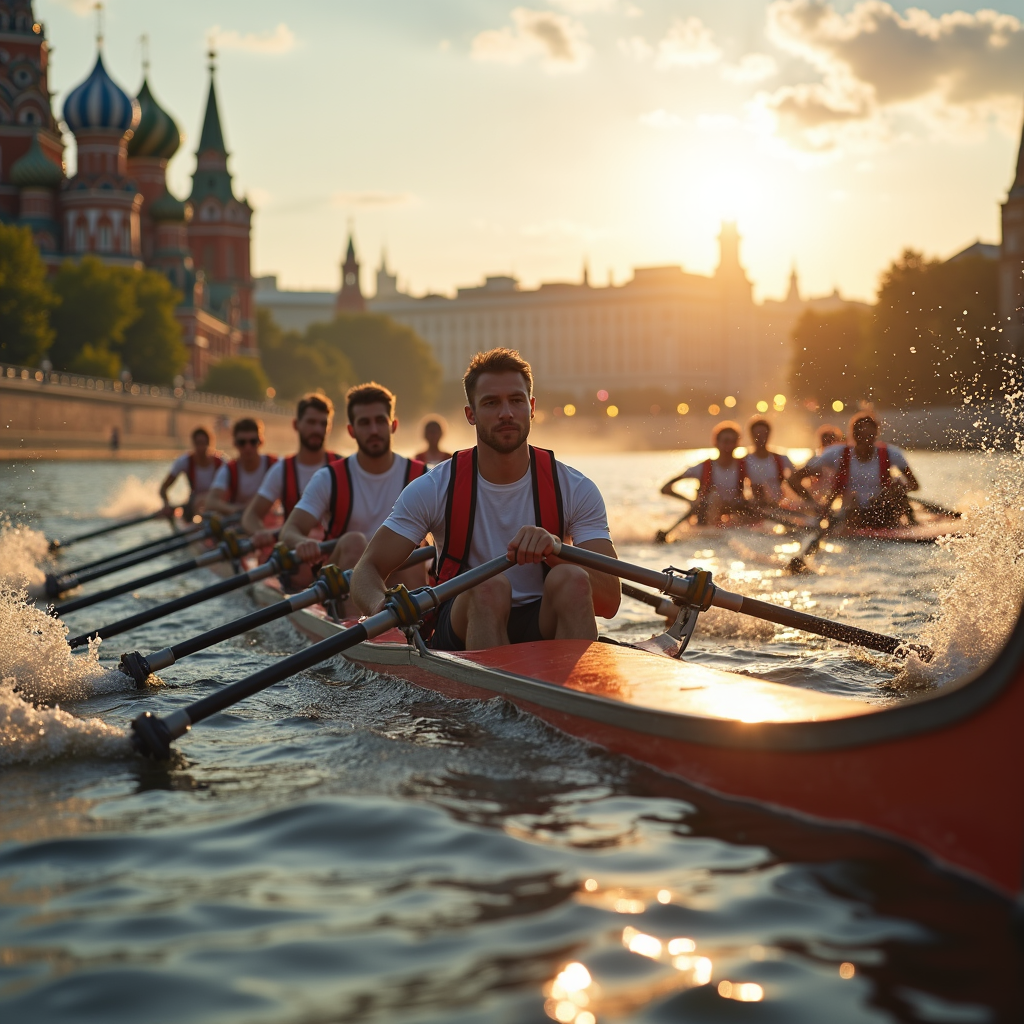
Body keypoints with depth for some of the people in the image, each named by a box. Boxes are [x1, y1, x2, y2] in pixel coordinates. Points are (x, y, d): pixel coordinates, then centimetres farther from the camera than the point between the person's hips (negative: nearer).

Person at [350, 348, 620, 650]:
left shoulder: (576, 490, -1)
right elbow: (367, 568, -3)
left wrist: (554, 549, -29)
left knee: (571, 579, -31)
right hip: (462, 631, -1)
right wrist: (381, 606, -29)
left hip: (541, 627, 1)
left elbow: (609, 603, -9)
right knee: (488, 585, -33)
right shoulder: (433, 489, -2)